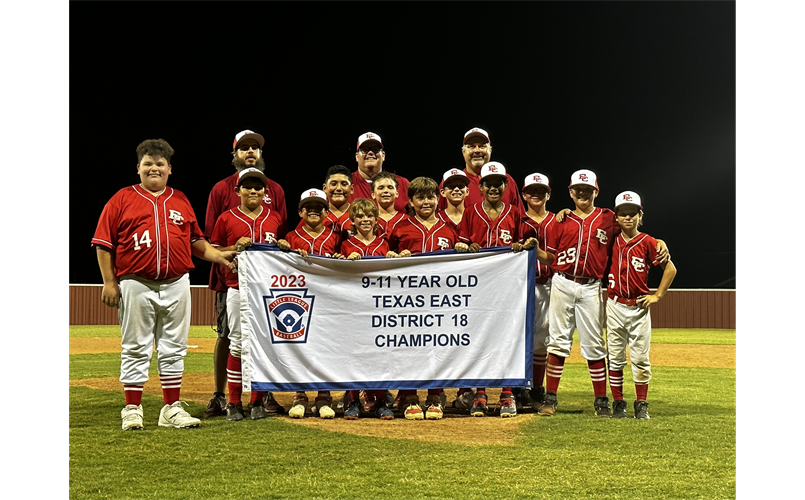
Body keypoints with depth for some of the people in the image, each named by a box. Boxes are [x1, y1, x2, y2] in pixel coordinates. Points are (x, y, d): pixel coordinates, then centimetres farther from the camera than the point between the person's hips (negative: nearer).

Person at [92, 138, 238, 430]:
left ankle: (172, 409, 14)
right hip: (136, 285, -4)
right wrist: (109, 282, -5)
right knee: (136, 349, 1)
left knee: (174, 349, 7)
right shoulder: (122, 199, 3)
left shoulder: (181, 201, 14)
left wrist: (218, 256, 6)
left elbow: (195, 241, 21)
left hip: (176, 285, 4)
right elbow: (104, 244, 0)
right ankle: (132, 409, 7)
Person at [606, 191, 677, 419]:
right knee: (615, 359, 4)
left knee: (640, 358, 1)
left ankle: (641, 405, 9)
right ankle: (618, 403, 12)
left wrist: (657, 296, -4)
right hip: (615, 306, 2)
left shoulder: (647, 242, -5)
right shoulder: (613, 240, 4)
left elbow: (670, 269, -2)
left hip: (639, 308, -2)